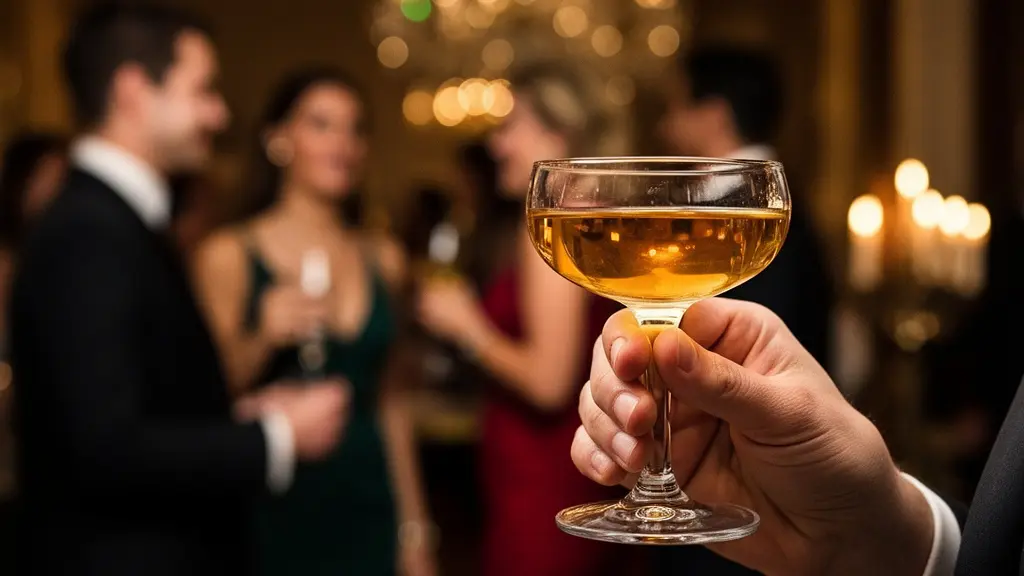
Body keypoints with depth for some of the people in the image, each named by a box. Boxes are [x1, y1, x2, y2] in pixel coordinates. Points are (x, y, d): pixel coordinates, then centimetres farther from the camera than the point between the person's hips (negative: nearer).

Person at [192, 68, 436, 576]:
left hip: (366, 511, 4)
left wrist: (414, 532, 11)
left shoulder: (383, 261, 7)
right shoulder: (228, 256, -5)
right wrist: (261, 341, -22)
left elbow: (391, 404, 11)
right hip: (273, 512, -3)